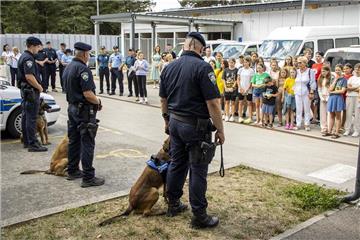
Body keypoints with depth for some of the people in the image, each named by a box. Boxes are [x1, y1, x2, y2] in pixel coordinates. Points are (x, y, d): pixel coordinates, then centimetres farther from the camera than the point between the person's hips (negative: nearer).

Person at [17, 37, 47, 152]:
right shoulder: (28, 58, -17)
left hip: (25, 90, 11)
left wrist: (37, 85, 12)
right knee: (31, 118, -8)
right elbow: (29, 76, -26)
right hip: (31, 91, -11)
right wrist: (39, 87, -13)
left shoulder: (23, 56, 16)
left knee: (25, 116, 14)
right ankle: (33, 144, -6)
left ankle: (26, 141, 23)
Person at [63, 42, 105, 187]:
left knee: (73, 141, 16)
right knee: (87, 144, -5)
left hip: (72, 108, 9)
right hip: (84, 110, -9)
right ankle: (88, 178, -2)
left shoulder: (68, 68, 11)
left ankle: (72, 171, 27)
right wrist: (98, 102, -5)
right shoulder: (83, 69, -18)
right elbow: (88, 94, -24)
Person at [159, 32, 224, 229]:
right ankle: (199, 216, 9)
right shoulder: (202, 67, -15)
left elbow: (163, 99, 15)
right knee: (197, 170, 1)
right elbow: (212, 103, -18)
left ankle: (173, 205, 30)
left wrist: (167, 121, 28)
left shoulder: (169, 67, 6)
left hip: (175, 122, 7)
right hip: (196, 125, -7)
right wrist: (220, 130, -10)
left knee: (176, 163, 17)